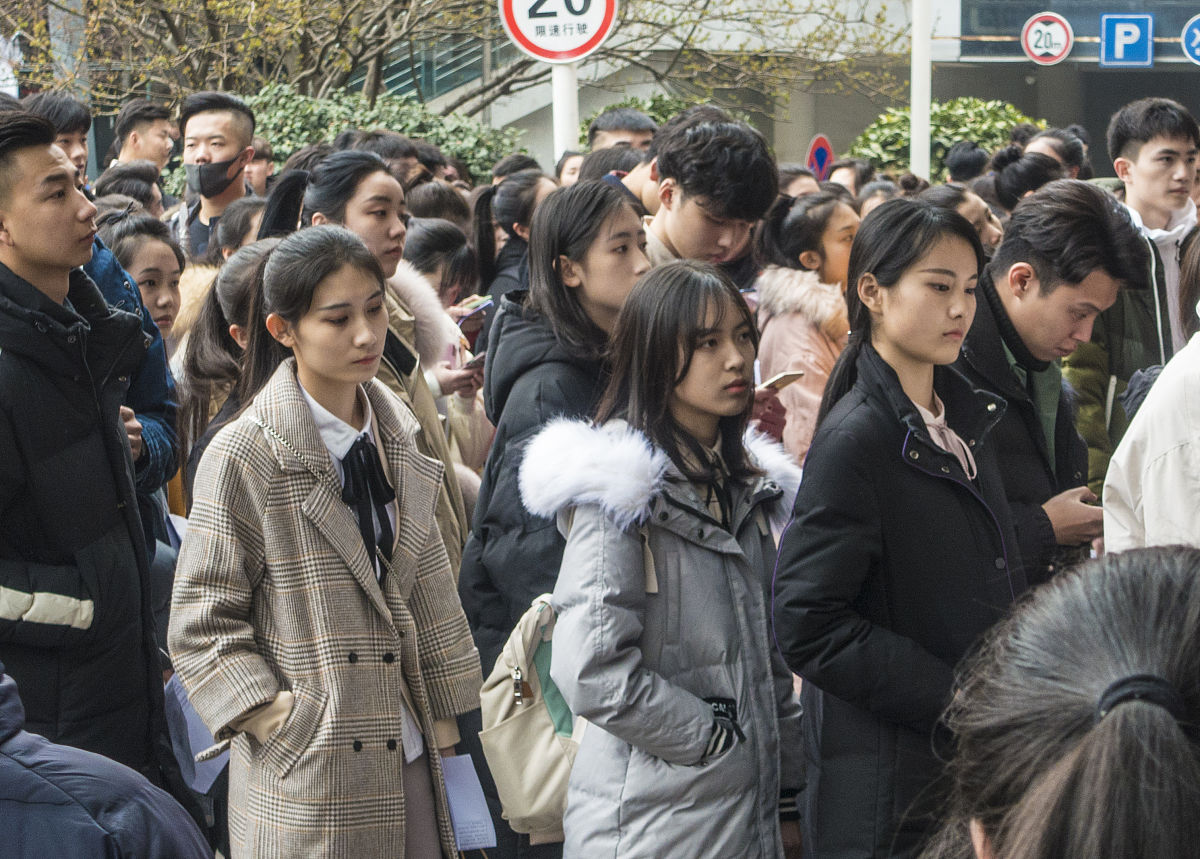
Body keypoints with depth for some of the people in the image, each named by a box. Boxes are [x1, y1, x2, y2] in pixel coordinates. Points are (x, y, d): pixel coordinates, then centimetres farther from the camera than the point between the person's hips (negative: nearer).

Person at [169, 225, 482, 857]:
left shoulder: (395, 436, 8)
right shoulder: (244, 456, -10)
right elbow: (203, 625, -9)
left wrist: (442, 722, 10)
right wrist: (281, 723, -15)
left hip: (410, 759, 5)